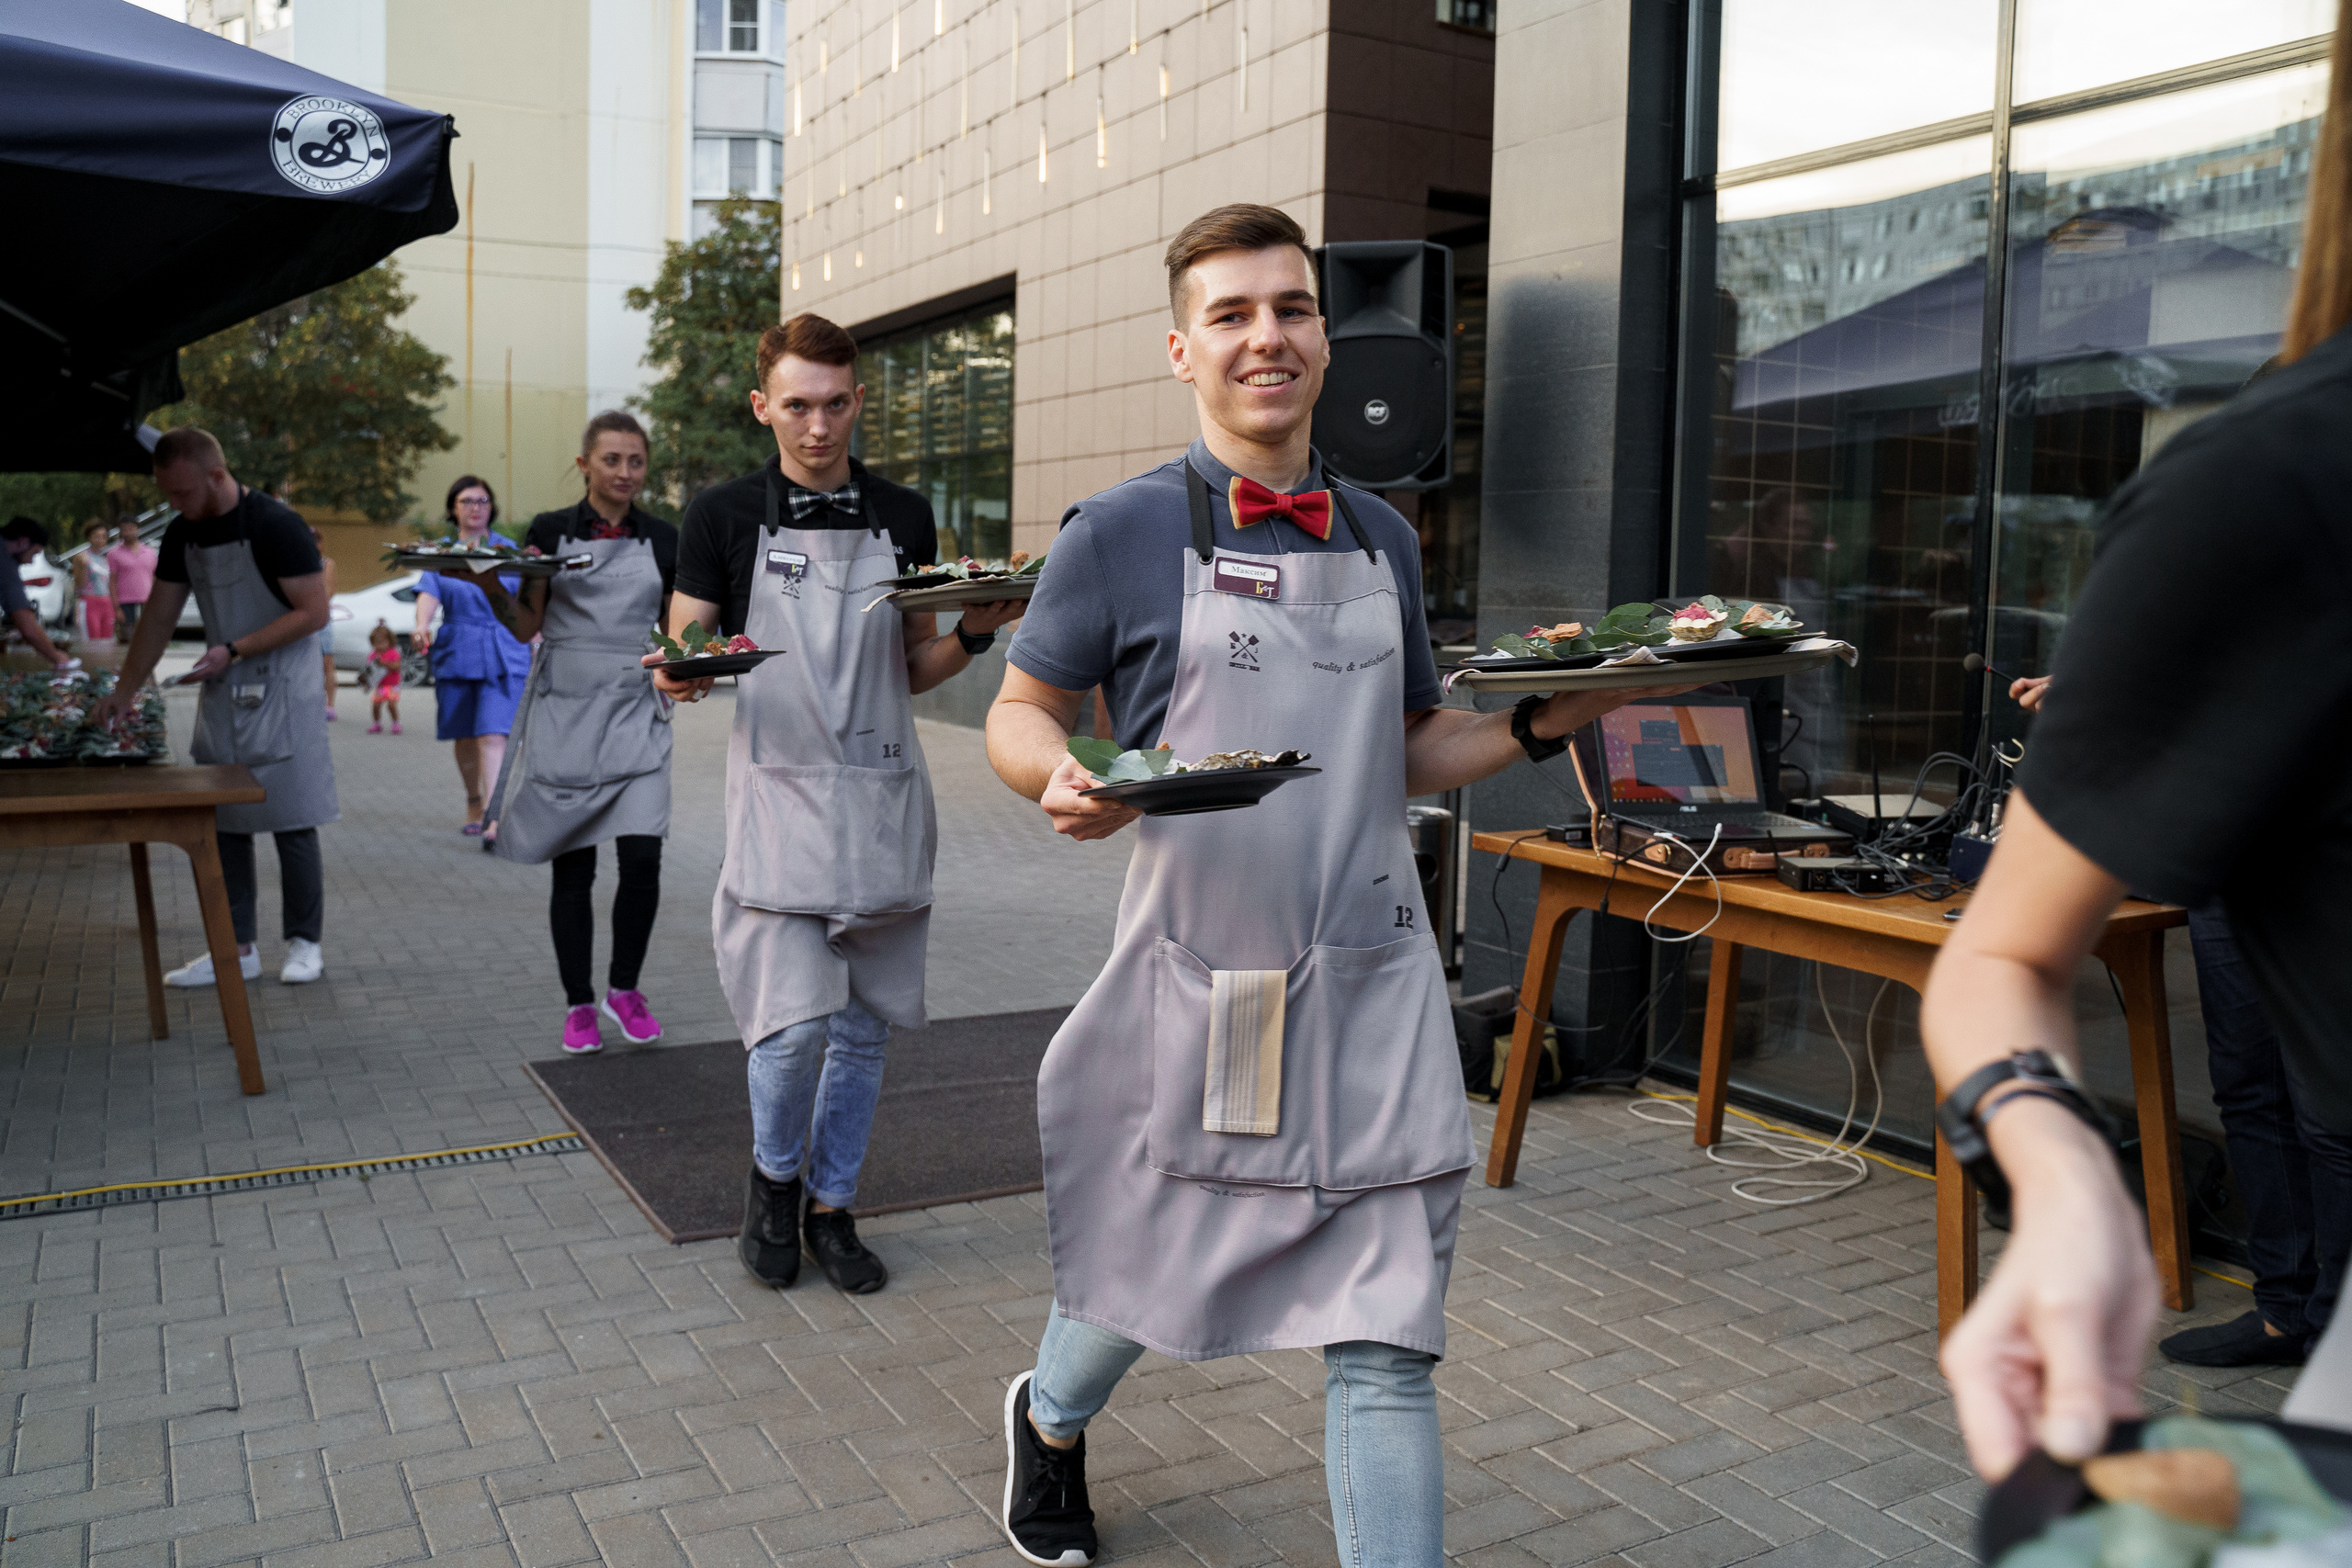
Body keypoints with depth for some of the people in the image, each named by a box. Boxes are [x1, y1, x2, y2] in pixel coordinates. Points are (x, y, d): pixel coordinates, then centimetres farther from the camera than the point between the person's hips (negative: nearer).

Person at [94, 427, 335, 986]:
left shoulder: (275, 525, -14)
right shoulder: (183, 534, 8)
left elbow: (314, 612, -16)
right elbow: (158, 619, 14)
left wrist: (234, 651, -19)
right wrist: (124, 691, 11)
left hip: (282, 693, -7)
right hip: (223, 691, 7)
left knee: (291, 821, -2)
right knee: (223, 822, 6)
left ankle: (305, 943, 10)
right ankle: (237, 949, 13)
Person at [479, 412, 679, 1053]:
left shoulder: (663, 540, 8)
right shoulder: (550, 531, 4)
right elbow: (526, 627, 4)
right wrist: (490, 584, -11)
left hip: (634, 711, 1)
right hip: (564, 710, -1)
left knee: (642, 857, -10)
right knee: (572, 867, 4)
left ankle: (624, 988, 12)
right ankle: (579, 1004, 18)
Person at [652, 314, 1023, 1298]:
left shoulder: (904, 520, 9)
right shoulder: (724, 517, 2)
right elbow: (679, 661, 4)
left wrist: (976, 634, -6)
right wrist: (680, 676, -19)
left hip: (883, 801, 3)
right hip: (778, 798, -3)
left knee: (865, 1026, 9)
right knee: (794, 1020, -11)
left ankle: (831, 1207, 27)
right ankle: (773, 1175, 19)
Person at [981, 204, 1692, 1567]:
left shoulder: (1382, 538, 9)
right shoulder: (1124, 533, -4)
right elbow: (1020, 715, 2)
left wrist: (1541, 722, -2)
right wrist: (1062, 776, -20)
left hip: (1375, 995, 2)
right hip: (1198, 987, -2)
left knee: (1387, 1348, 2)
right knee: (1139, 1283, 19)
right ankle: (1050, 1421, 53)